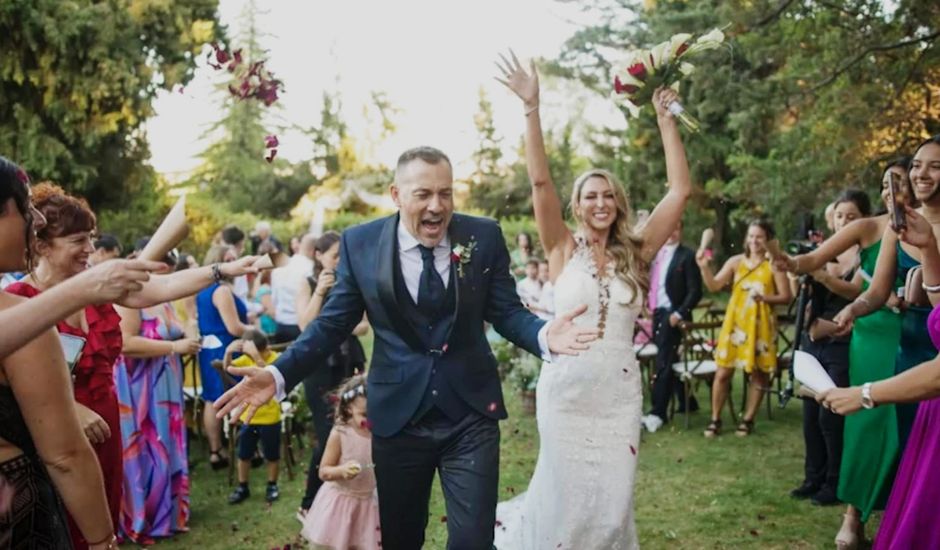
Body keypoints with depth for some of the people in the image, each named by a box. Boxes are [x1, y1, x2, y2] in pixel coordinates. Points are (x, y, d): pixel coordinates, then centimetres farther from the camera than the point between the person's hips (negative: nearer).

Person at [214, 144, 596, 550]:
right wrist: (279, 375, -15)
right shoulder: (360, 243, -5)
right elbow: (332, 323, -1)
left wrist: (543, 335, -24)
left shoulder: (484, 237, -4)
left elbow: (507, 312, -2)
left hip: (471, 413, 0)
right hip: (398, 414, 1)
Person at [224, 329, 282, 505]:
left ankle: (272, 485, 28)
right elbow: (228, 367, -7)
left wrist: (256, 356, -46)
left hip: (269, 417, -4)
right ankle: (242, 487, 26)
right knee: (244, 454, 12)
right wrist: (228, 352, -26)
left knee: (272, 455, 11)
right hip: (248, 415, 4)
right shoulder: (247, 358, -1)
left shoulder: (276, 358, -16)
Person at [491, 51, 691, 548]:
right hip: (566, 386, -2)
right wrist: (531, 108, -20)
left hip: (619, 391, 2)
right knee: (565, 496, 7)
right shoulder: (564, 249, 0)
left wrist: (665, 119, -2)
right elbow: (539, 182, -12)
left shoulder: (635, 252, 5)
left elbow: (680, 190, -1)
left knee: (612, 502, 3)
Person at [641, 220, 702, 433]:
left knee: (664, 364, -8)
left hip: (673, 316, -7)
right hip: (657, 314, 7)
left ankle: (658, 412, -5)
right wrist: (647, 305, 6)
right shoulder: (655, 254, 13)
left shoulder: (687, 256, -7)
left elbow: (695, 291, -10)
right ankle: (687, 401, 26)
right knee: (669, 362, 13)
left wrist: (679, 314, -16)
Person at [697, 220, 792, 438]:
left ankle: (748, 419, 20)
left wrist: (765, 297, -21)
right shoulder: (736, 261, 4)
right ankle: (715, 419, 11)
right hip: (735, 323, 2)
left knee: (759, 374, 7)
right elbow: (714, 286, -3)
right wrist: (704, 267, -19)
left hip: (760, 326, -1)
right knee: (723, 372, 1)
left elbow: (786, 297, -4)